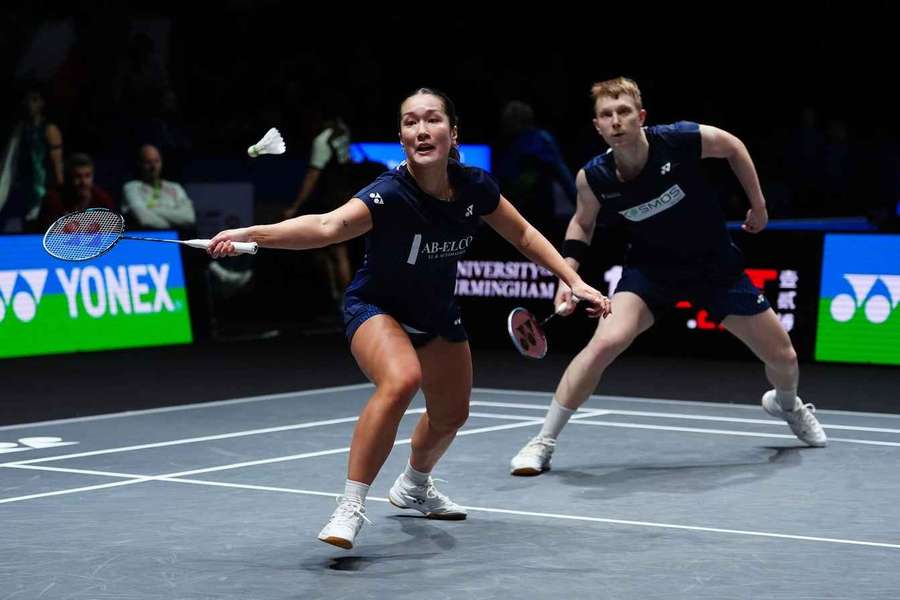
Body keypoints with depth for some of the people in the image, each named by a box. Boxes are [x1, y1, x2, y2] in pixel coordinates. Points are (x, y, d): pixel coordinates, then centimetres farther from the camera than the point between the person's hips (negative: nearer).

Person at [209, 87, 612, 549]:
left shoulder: (474, 187, -18)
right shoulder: (390, 194, -34)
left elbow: (523, 234, 1)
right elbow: (327, 225, -52)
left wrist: (574, 280, -3)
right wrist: (252, 234, -69)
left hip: (438, 312, 6)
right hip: (376, 308, -6)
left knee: (451, 414, 21)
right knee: (401, 380, -36)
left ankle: (414, 486, 54)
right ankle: (350, 506, -27)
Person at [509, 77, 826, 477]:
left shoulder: (681, 140, -25)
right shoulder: (594, 178, -19)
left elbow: (733, 146, -2)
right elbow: (582, 223, 5)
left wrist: (758, 205, 5)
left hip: (716, 265, 1)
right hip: (650, 271, -1)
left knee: (783, 358, 8)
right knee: (605, 342, -29)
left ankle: (786, 404, 48)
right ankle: (542, 443, -16)